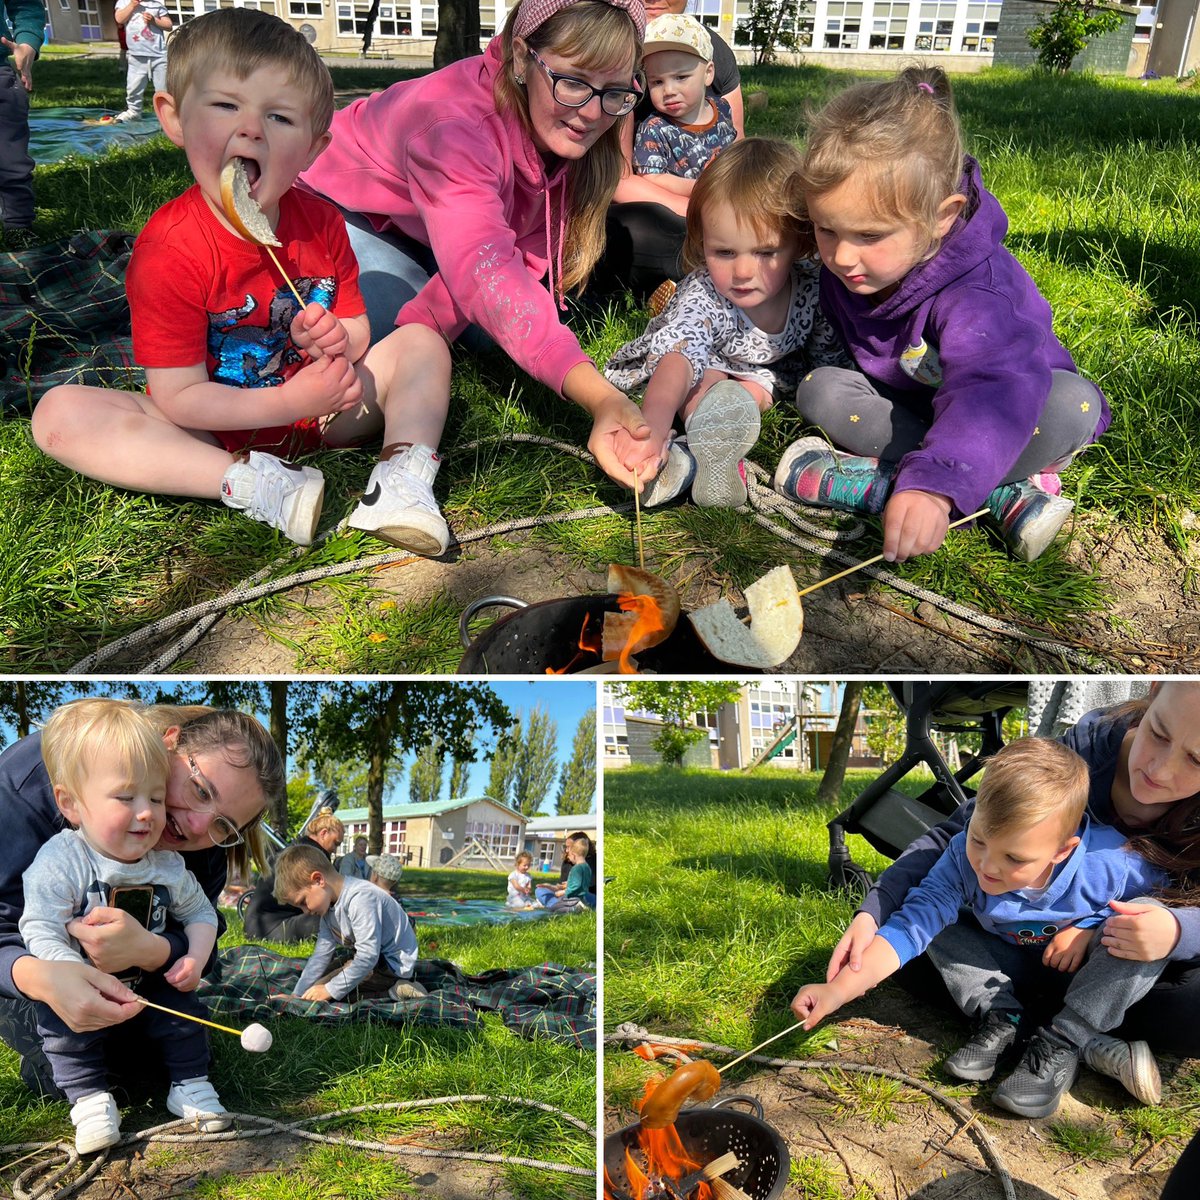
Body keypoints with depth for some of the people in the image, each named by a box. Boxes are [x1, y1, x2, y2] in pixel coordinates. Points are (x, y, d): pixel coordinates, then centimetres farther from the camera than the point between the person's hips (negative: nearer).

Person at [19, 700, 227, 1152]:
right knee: (60, 1014, -27)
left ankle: (189, 1084, 9)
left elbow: (200, 912, 5)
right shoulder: (60, 862, -23)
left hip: (151, 983, 3)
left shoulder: (168, 865, -10)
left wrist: (196, 958, -14)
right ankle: (89, 1097, -11)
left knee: (185, 1007, -11)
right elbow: (41, 931, -27)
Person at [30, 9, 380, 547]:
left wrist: (335, 343, -21)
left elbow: (357, 331, 5)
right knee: (59, 412, -26)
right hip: (212, 430, -3)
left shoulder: (321, 224, -8)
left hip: (319, 412, 3)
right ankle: (250, 484, -34)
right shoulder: (170, 251, -21)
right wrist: (290, 402, -31)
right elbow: (179, 397, -20)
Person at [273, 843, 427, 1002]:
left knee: (319, 994, -14)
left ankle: (392, 992, -13)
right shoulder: (328, 905, 3)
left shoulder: (360, 898, -27)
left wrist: (331, 990, -23)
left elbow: (368, 956, -29)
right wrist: (297, 994, -2)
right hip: (373, 959, 10)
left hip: (393, 964, -10)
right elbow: (321, 953, 4)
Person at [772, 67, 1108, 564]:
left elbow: (992, 389, -54)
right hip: (906, 406, 6)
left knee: (1073, 403, -33)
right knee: (819, 389, -19)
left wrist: (932, 484, -67)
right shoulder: (842, 268, -15)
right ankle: (1006, 489, -26)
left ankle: (883, 479, -30)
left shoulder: (975, 292, -35)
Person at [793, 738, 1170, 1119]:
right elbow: (911, 924, -31)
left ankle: (1063, 1042, -26)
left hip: (1082, 959, -2)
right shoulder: (963, 860, -29)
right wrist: (839, 990, -42)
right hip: (1014, 963, 3)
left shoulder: (1110, 865, -34)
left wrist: (1090, 927, -28)